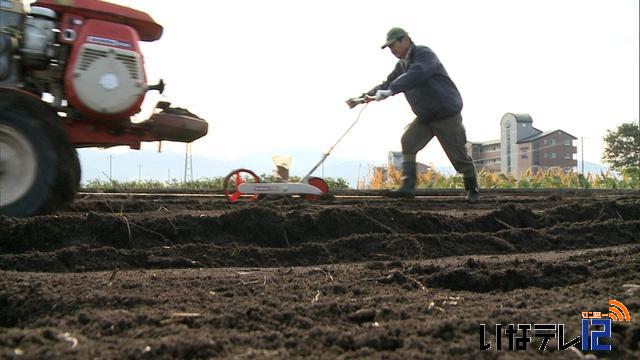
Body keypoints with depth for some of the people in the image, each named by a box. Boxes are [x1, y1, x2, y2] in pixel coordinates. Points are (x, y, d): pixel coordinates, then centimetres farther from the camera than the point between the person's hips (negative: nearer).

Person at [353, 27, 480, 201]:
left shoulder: (424, 54, -18)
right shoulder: (402, 64, 10)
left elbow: (416, 75, -36)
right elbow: (388, 83, 10)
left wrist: (390, 90, -44)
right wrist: (367, 95, -8)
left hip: (447, 113, -8)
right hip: (425, 116, 8)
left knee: (458, 154, -2)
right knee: (408, 142, -10)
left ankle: (472, 190, 17)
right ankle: (408, 187, -10)